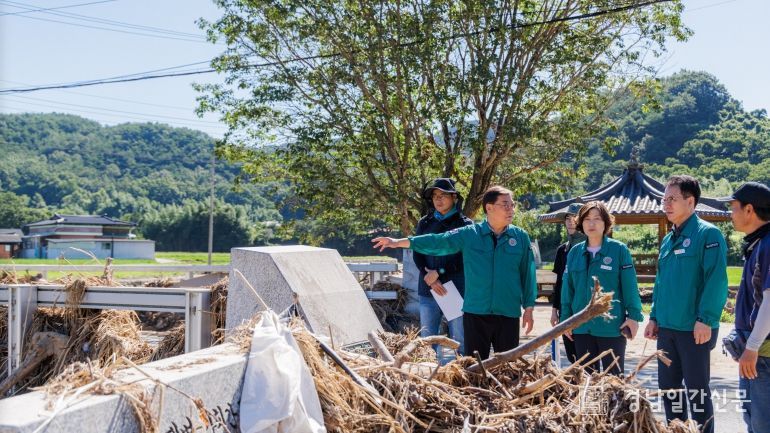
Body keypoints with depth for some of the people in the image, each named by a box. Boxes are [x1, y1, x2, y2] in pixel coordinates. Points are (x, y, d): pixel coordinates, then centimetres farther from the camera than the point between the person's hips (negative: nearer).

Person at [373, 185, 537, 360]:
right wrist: (399, 242, -7)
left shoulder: (521, 237, 3)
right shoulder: (469, 235, 1)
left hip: (508, 314, 0)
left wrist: (528, 308, 5)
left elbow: (528, 273, 6)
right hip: (475, 312, 0)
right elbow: (437, 242, -1)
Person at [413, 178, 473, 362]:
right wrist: (430, 279, -9)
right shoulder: (424, 223, 11)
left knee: (460, 341, -1)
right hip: (428, 291, 3)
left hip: (457, 291, -3)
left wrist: (439, 273, -11)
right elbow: (417, 255, 5)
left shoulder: (465, 224, 1)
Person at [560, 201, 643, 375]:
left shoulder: (619, 250, -5)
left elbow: (630, 286, -6)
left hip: (612, 327, -4)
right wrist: (566, 319, 8)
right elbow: (568, 288, 10)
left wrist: (633, 316, -10)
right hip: (582, 327, 4)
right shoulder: (574, 252, 7)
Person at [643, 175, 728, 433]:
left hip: (694, 329, -8)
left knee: (697, 390, 0)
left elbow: (716, 281, -17)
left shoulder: (707, 234, -10)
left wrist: (706, 320, -21)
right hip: (667, 328, 8)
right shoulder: (668, 240, 14)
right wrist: (654, 317, 15)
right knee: (668, 387, 14)